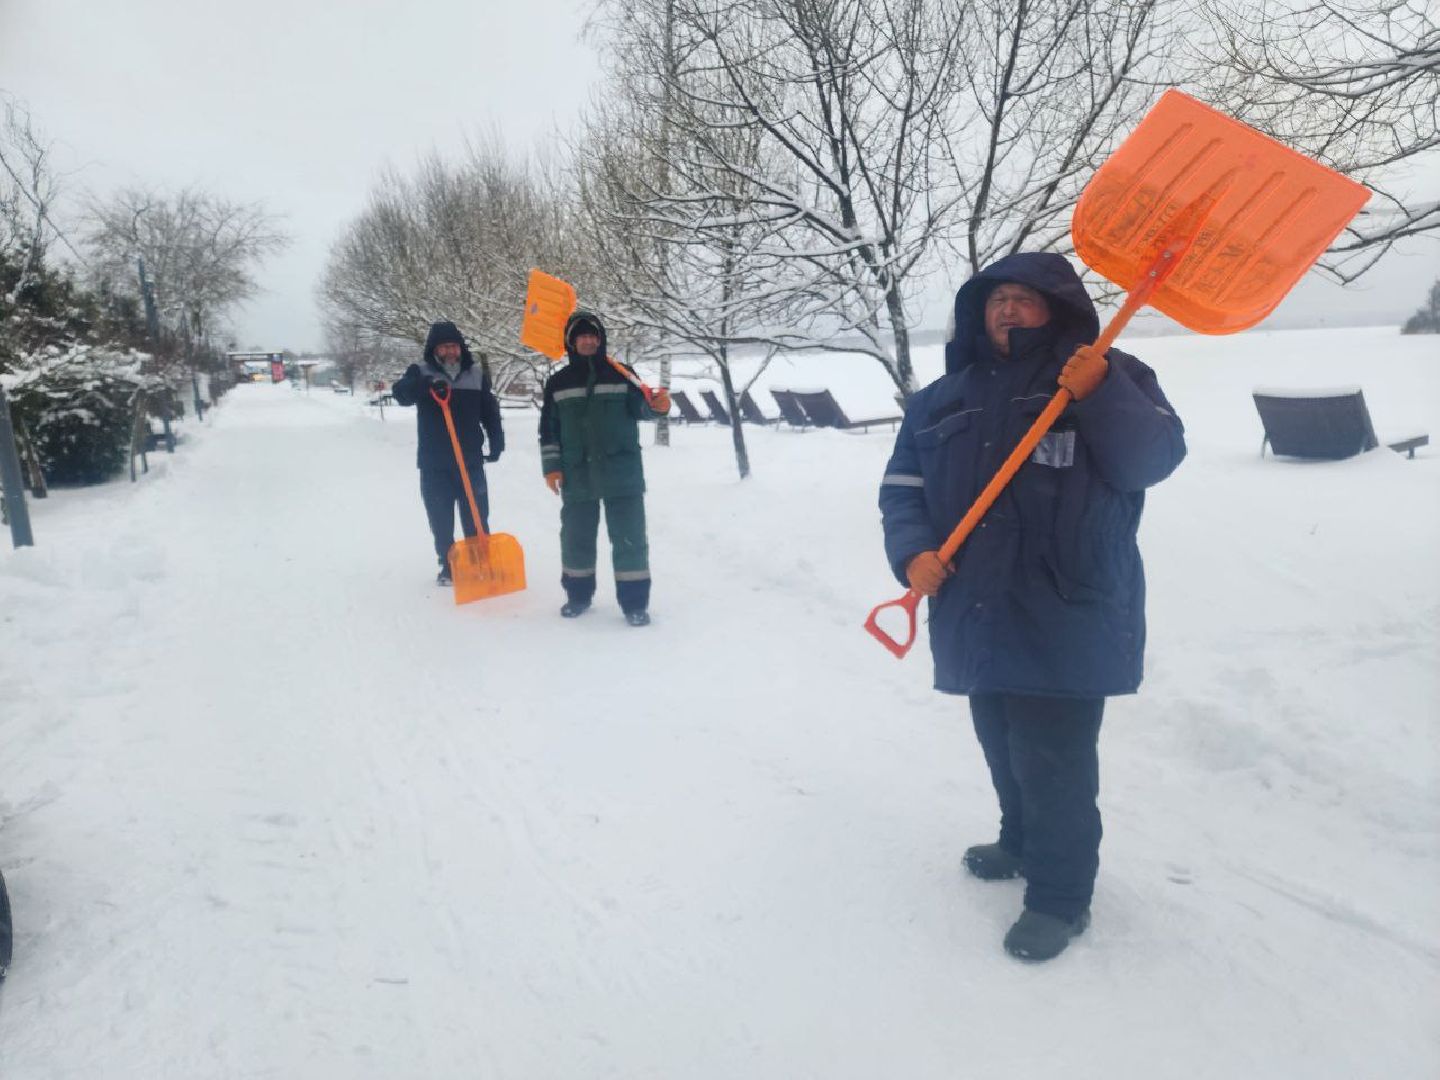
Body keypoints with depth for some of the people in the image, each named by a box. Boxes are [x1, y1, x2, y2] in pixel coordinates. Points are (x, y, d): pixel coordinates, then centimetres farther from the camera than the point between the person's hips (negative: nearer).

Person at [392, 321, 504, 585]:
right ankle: (447, 566, 17)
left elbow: (490, 412, 10)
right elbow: (400, 393, -19)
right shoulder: (420, 373, 0)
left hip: (471, 461, 1)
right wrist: (427, 384, -37)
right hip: (434, 464, -1)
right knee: (441, 522, 6)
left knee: (476, 519, 5)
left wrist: (496, 443, 1)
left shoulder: (476, 373, 5)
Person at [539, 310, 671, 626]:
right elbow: (548, 428, 8)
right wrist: (551, 466, 1)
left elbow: (640, 407, -1)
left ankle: (635, 602, 5)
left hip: (621, 472, -1)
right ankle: (578, 595, 27)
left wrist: (657, 405, -24)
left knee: (629, 536, -2)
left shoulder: (622, 374, 4)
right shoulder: (558, 383, 7)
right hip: (577, 476, 2)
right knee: (576, 537, 11)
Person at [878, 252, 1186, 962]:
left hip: (1066, 617, -5)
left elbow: (1155, 456, -12)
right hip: (979, 617, 5)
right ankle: (1023, 843, 44)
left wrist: (1100, 395, -27)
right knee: (1003, 747, 21)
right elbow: (902, 487, 6)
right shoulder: (944, 398, 9)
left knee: (1052, 760, -2)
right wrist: (912, 552, -11)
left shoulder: (1112, 376, 0)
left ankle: (1060, 896, 17)